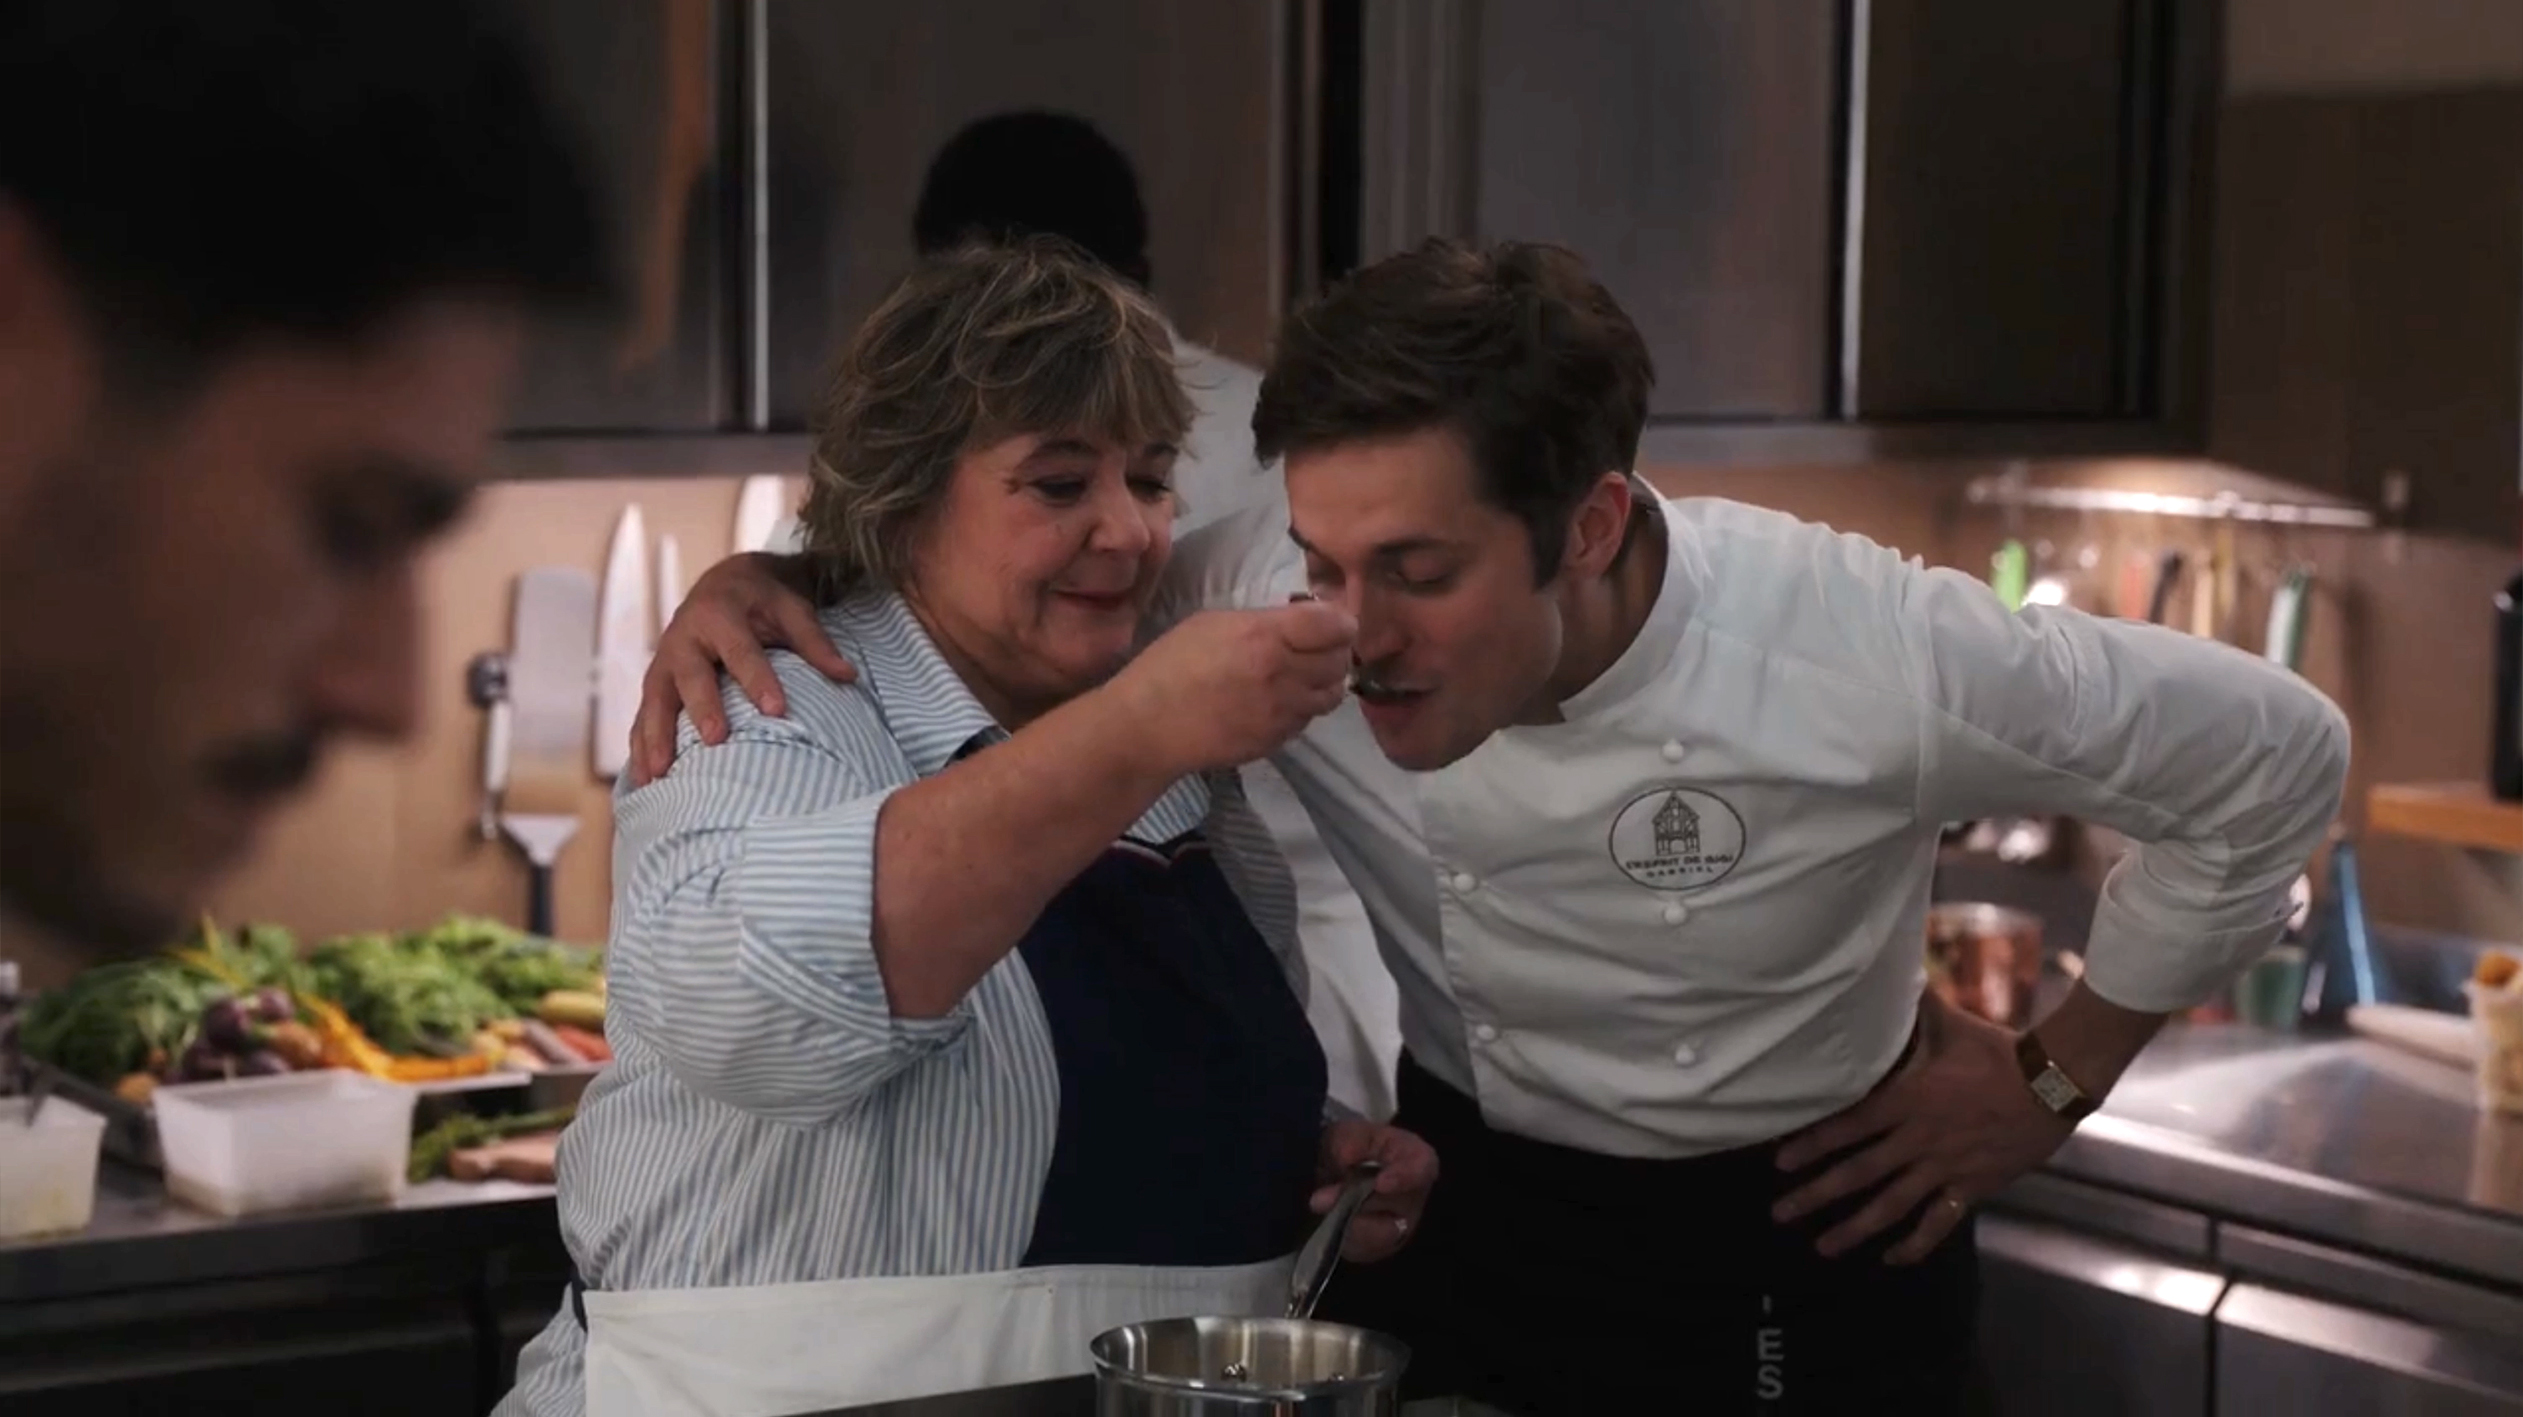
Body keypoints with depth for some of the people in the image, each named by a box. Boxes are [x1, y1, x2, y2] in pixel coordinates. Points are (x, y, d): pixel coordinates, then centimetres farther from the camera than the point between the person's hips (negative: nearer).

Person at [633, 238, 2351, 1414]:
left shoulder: (1876, 663, -29)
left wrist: (2055, 1080, -6)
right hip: (1450, 1213, 3)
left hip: (1792, 1258, -2)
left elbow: (2276, 754, -13)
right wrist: (768, 577, -24)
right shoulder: (1281, 600, -23)